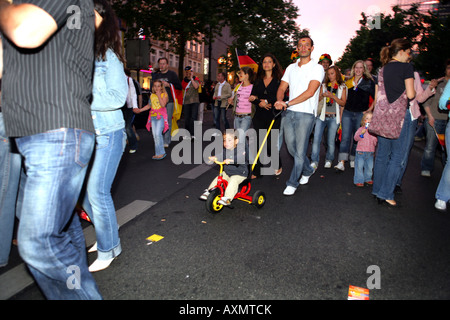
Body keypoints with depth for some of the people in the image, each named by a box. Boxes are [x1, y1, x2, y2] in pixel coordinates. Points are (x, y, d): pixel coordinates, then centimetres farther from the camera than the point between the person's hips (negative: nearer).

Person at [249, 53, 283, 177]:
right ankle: (256, 172, 7)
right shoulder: (258, 80, 15)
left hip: (273, 116, -3)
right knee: (260, 144, 1)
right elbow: (252, 97, 8)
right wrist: (260, 103, -10)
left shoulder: (278, 80, 3)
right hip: (259, 116, 3)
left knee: (271, 144, -2)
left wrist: (265, 100, -13)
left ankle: (278, 166, 24)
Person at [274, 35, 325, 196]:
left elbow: (310, 91, -14)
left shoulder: (317, 68, -2)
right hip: (288, 112, 6)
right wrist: (279, 101, -13)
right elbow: (282, 87, 10)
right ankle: (308, 170, 36)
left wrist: (288, 103, -21)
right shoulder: (291, 67, 16)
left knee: (300, 150, -4)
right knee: (291, 148, 11)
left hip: (305, 114, -5)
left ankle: (292, 183, 9)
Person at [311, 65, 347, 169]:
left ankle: (329, 160, 19)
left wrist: (333, 96, -13)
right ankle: (314, 162, -3)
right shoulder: (324, 85, 14)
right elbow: (318, 100, 14)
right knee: (316, 139, -9)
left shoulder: (342, 87, 8)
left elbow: (343, 103, 1)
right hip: (322, 116, 2)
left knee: (331, 141, 0)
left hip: (333, 118, -1)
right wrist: (322, 95, -8)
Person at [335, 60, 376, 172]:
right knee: (345, 137, -8)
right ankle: (341, 163, -15)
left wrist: (370, 109, -5)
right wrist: (341, 114, 10)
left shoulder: (369, 82, 4)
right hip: (347, 113, 1)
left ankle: (353, 160, 21)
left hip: (361, 114, -1)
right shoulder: (348, 82, 12)